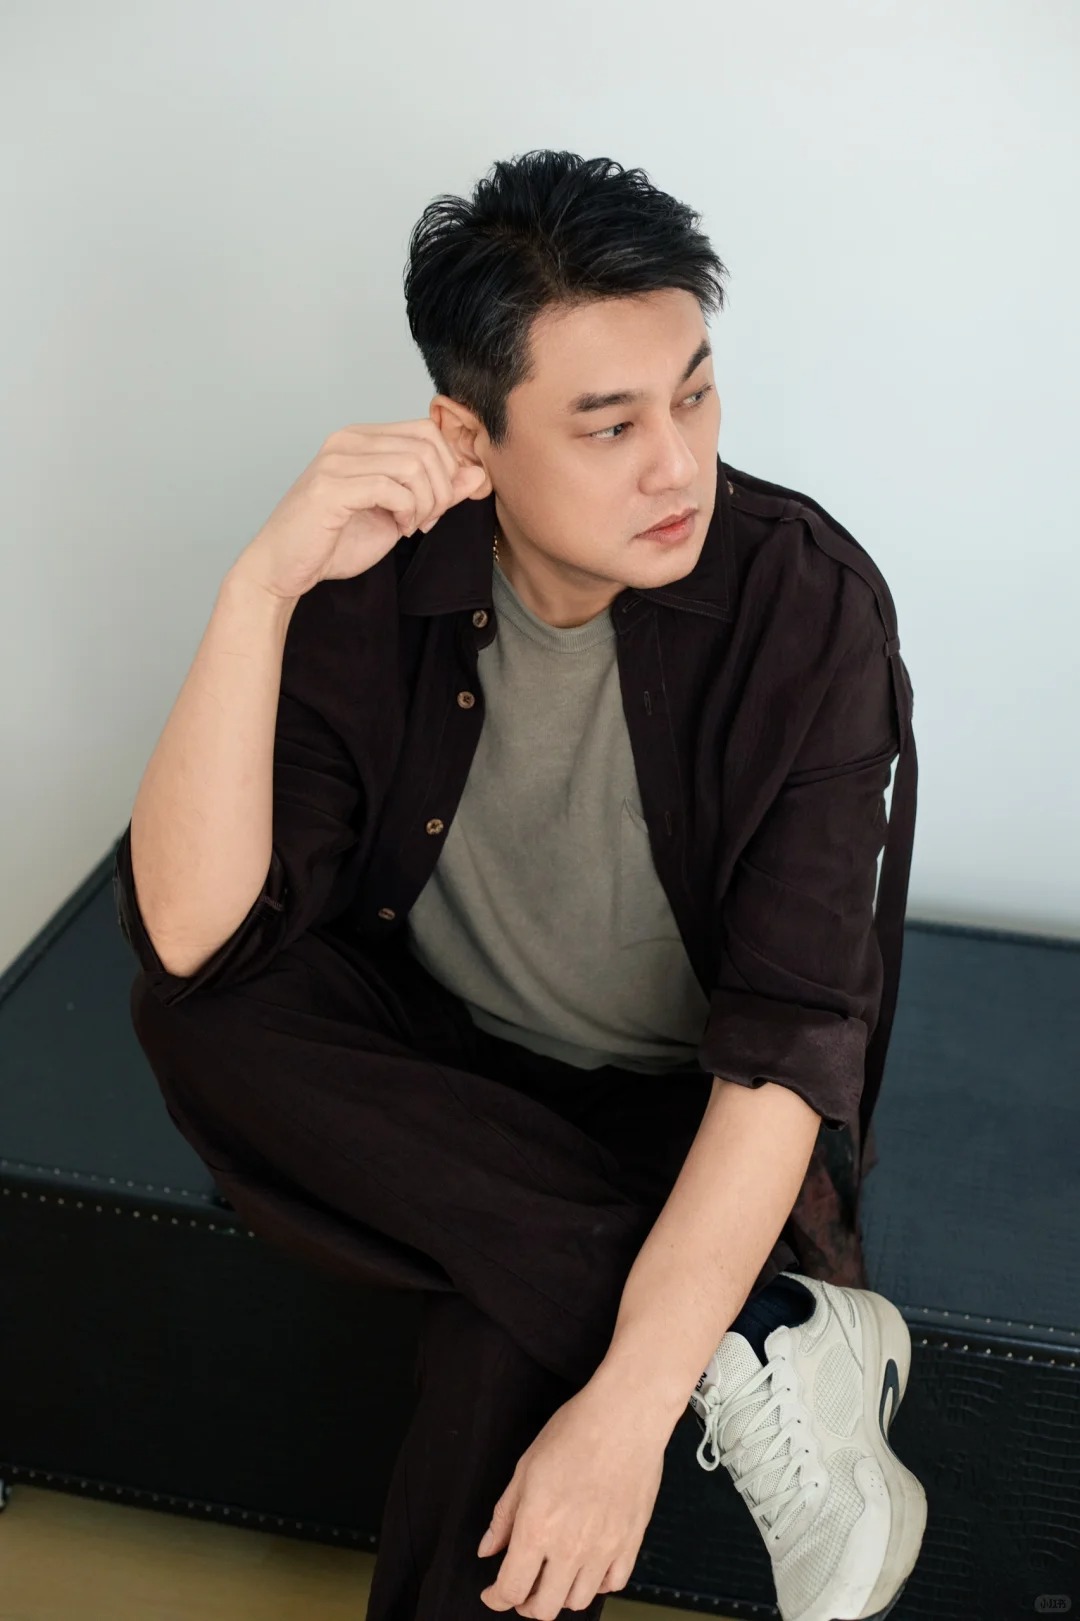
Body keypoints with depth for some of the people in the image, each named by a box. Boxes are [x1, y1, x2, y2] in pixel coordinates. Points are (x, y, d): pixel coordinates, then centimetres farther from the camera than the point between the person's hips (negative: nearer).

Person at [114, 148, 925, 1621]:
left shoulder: (806, 600, -21)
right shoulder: (374, 577, -14)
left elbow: (792, 1042, -25)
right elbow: (189, 937, -23)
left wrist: (632, 1404, -33)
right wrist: (259, 588, -33)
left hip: (694, 1122, -4)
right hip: (447, 1093, 5)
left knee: (505, 1358, -35)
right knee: (193, 1019, -26)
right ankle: (763, 1334, -24)